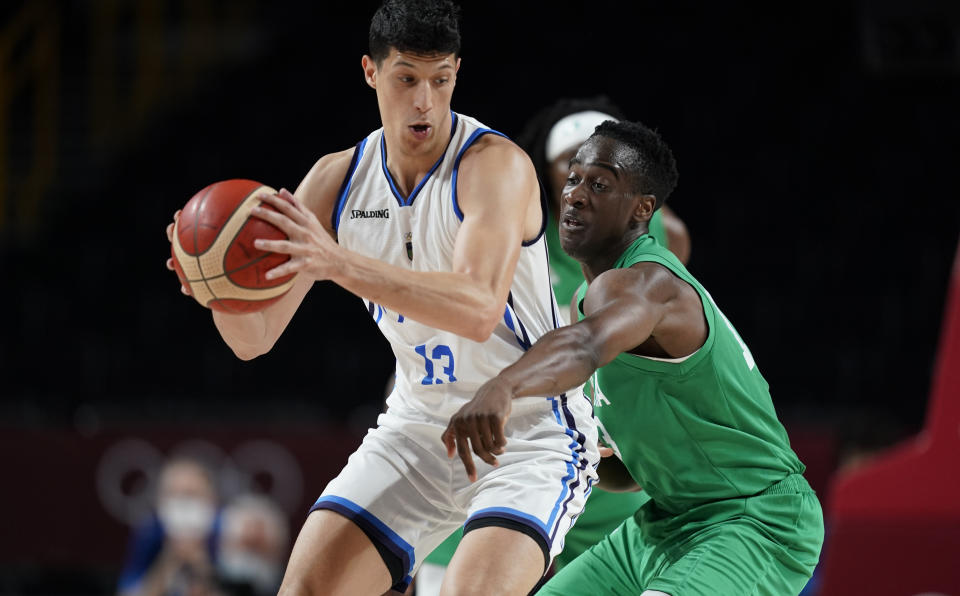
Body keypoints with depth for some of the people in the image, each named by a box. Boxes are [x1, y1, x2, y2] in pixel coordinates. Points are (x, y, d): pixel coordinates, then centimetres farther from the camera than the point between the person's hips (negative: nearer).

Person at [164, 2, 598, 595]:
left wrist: (339, 263, -45)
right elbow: (255, 337, -2)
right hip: (419, 426, 6)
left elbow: (478, 310, -36)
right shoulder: (337, 180, -2)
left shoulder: (496, 165, -19)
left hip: (531, 433, -6)